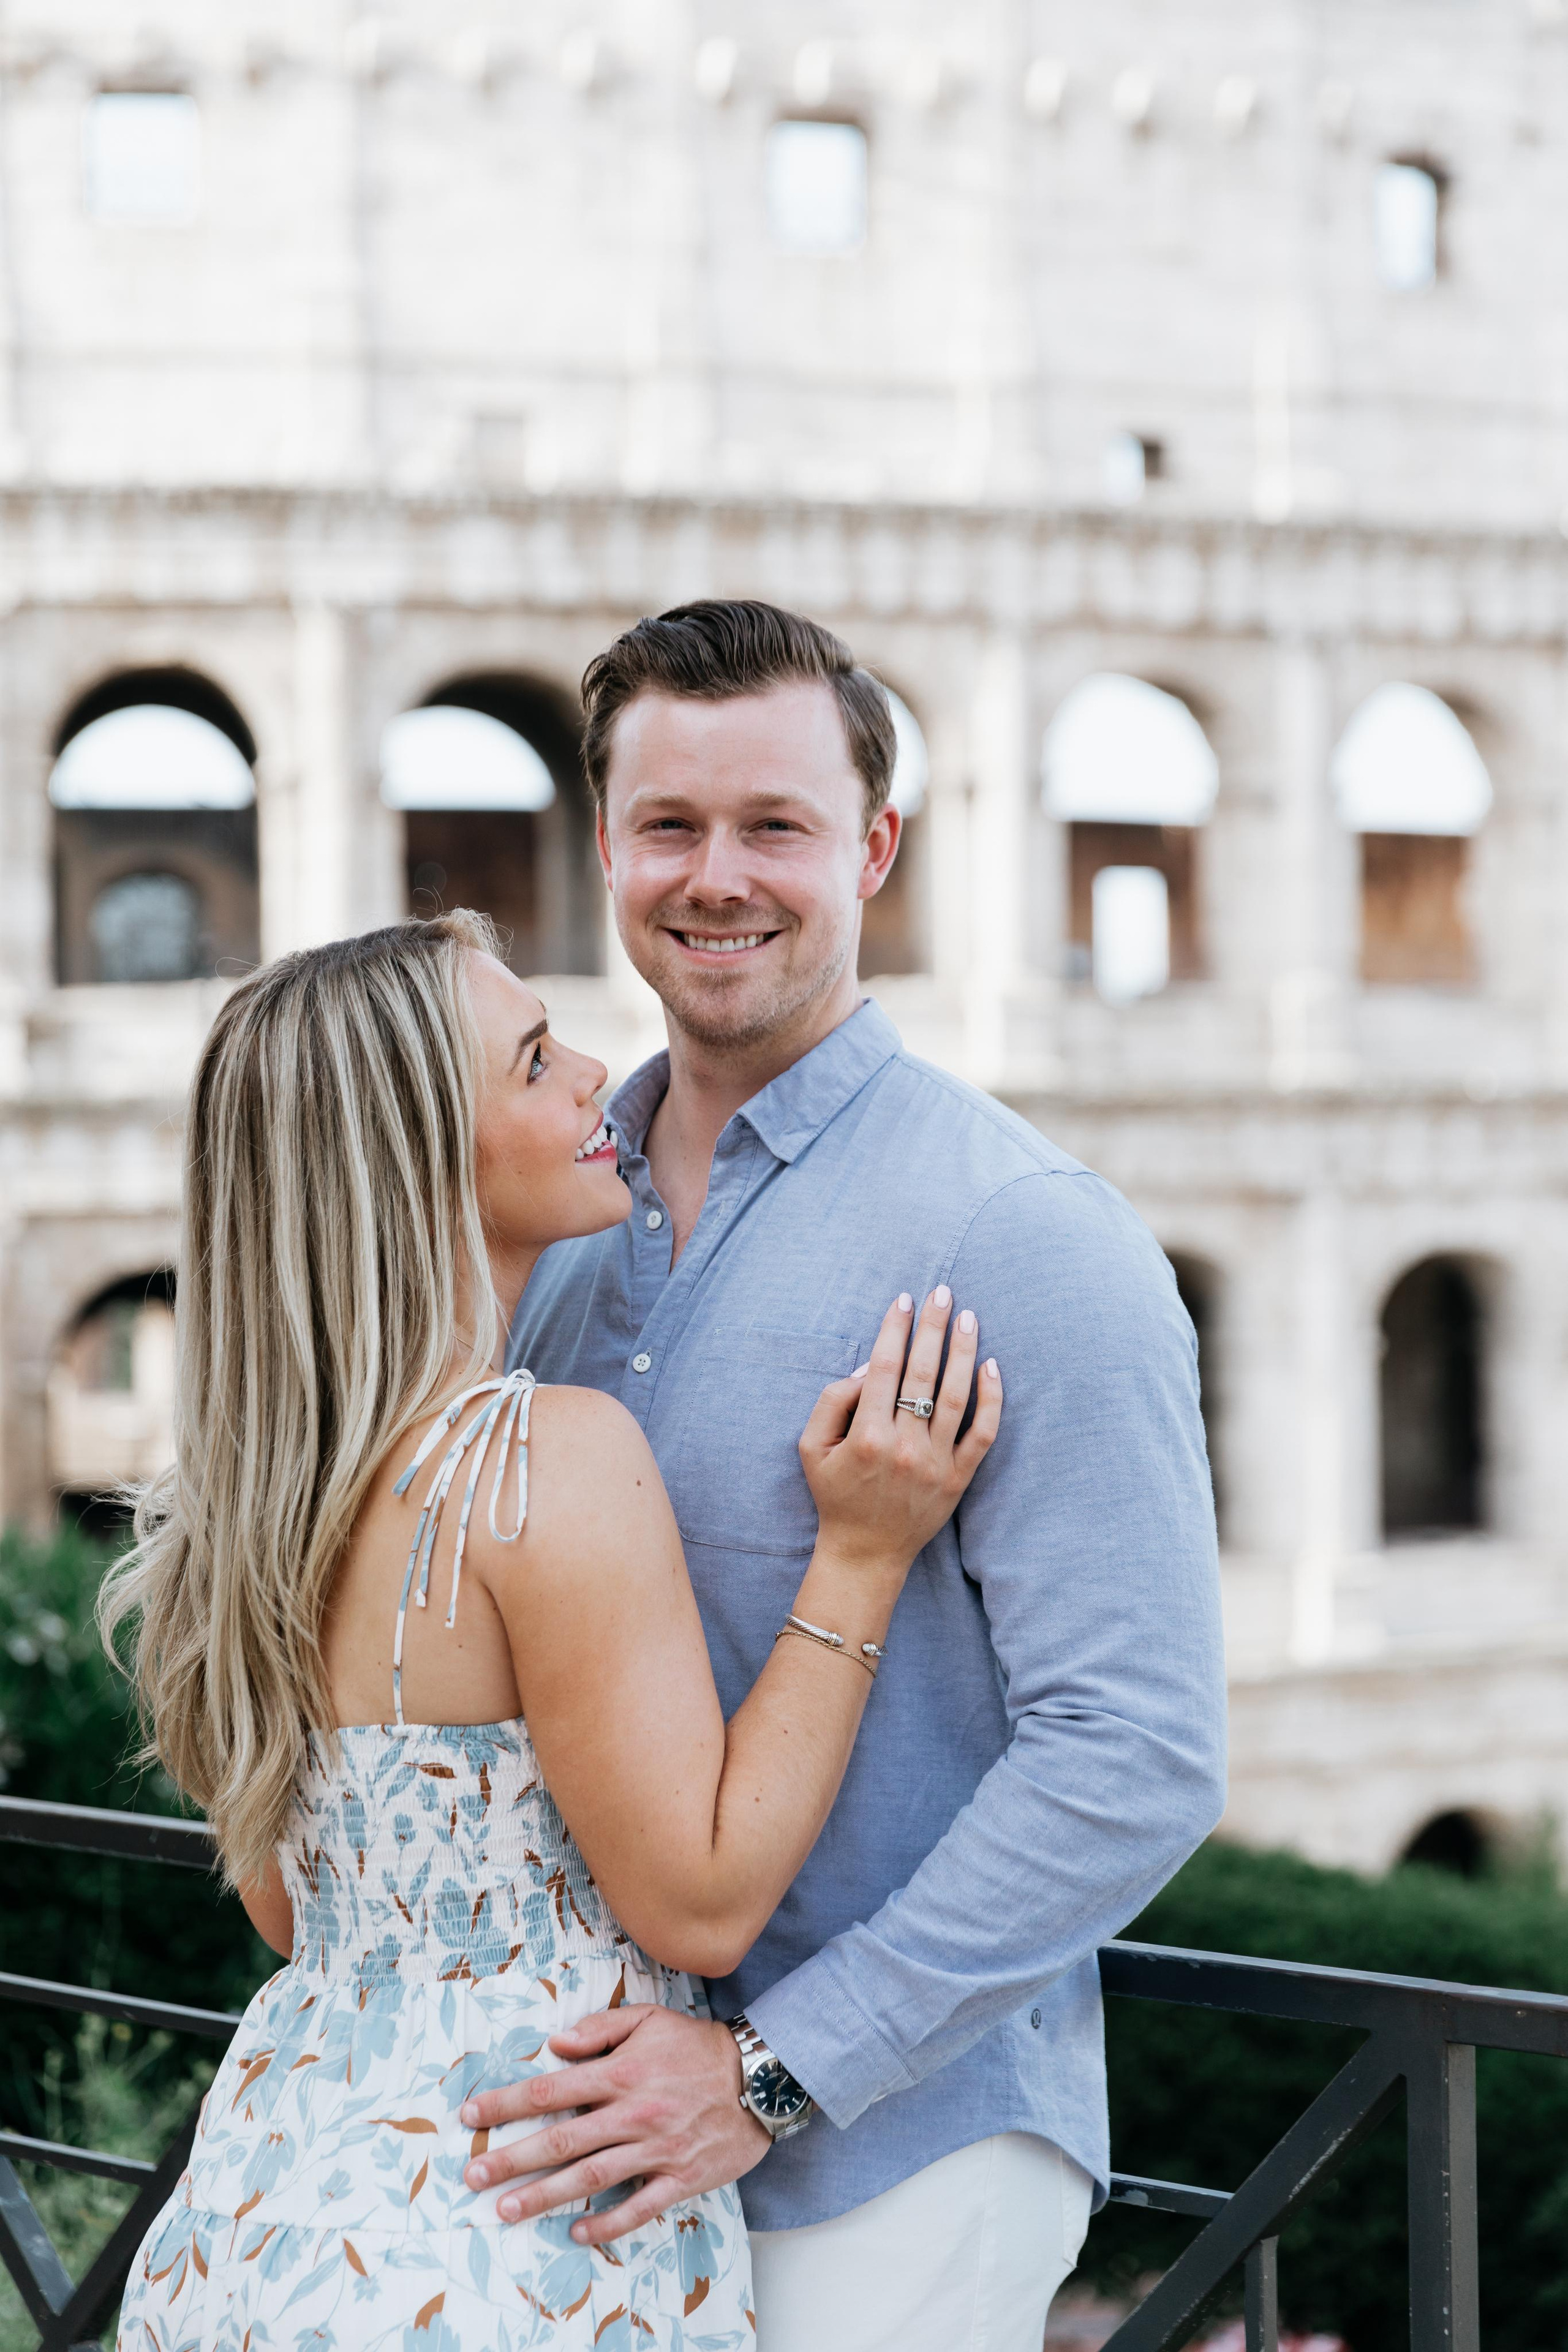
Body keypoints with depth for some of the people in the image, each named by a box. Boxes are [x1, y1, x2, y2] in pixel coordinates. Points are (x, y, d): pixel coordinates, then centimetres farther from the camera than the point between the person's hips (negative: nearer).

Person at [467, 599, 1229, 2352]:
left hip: (895, 2148, -6)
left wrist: (776, 2068, -20)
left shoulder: (1023, 1238, -14)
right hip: (592, 2115, 6)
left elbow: (1137, 1759, -18)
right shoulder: (559, 1208, 6)